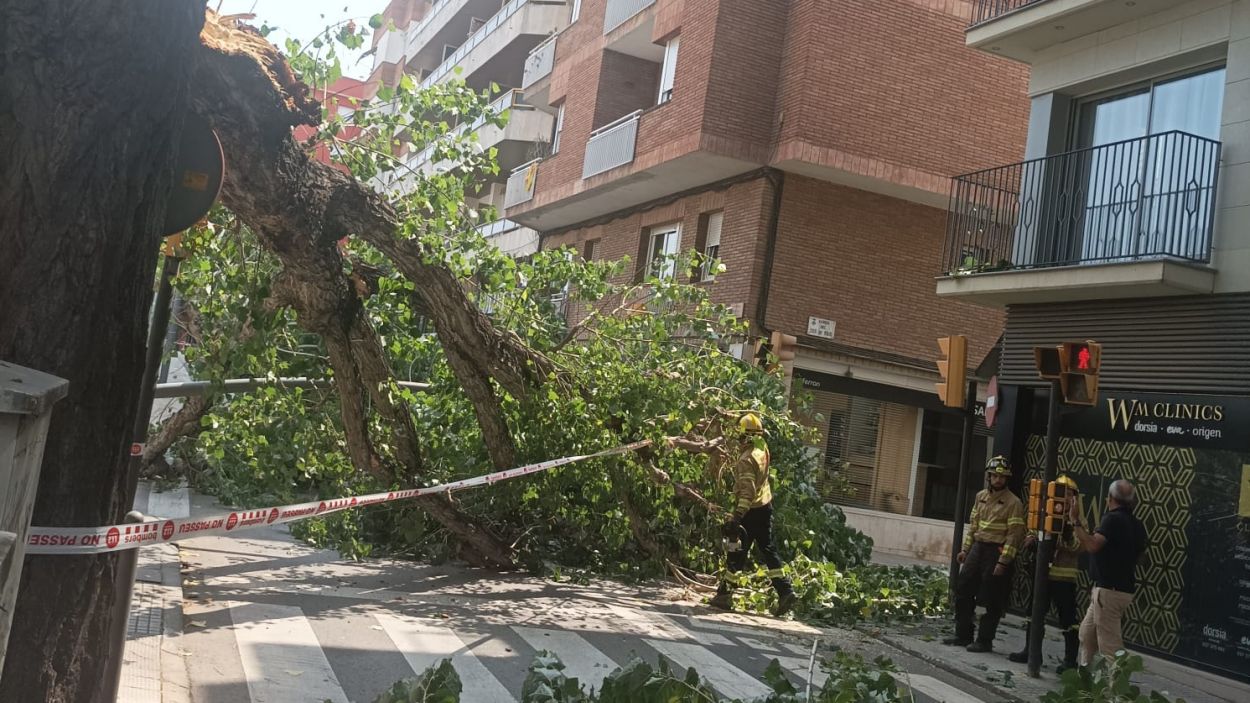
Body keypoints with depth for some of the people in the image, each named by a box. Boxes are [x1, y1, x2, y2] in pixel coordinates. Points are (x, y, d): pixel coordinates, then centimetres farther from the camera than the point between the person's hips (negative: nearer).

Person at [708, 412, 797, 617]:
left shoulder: (747, 458, -20)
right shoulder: (762, 448, 3)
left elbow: (747, 491, -29)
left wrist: (737, 515, -34)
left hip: (751, 510, -8)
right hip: (766, 506, 8)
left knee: (738, 553, 0)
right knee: (768, 549, 11)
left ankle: (724, 595, 8)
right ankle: (785, 590, 5)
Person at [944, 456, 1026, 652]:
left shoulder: (1013, 503, -10)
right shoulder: (981, 497, 11)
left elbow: (1015, 534, -14)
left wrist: (1003, 561, -18)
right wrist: (965, 549, 13)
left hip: (997, 552, -7)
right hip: (978, 548, 7)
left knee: (991, 601, 0)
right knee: (963, 590, 9)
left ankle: (985, 640, 9)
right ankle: (963, 635, 19)